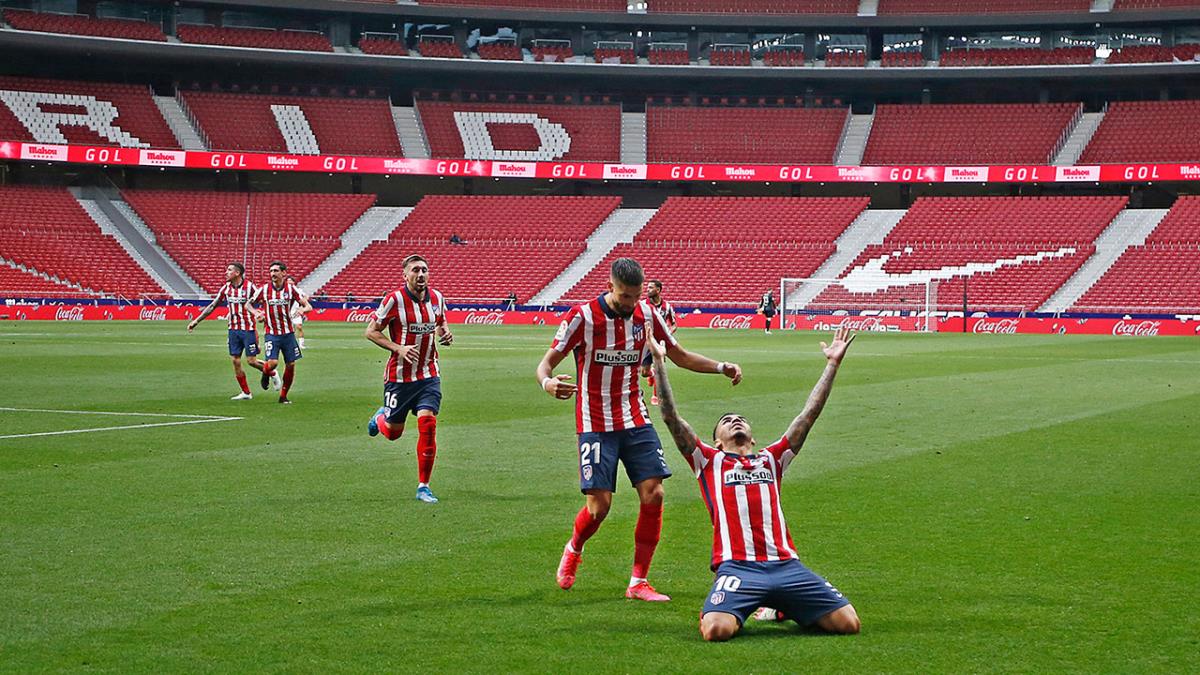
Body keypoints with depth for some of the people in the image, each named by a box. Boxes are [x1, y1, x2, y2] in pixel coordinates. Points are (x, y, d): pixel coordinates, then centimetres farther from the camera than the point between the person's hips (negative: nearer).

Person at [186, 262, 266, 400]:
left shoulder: (249, 287, -11)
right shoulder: (226, 288, 5)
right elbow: (212, 306, 11)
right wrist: (196, 321, 10)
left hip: (248, 329, -5)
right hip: (233, 329, 5)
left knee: (251, 361, -6)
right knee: (236, 361, 2)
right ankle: (246, 393, 12)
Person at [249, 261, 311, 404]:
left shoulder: (291, 289, -2)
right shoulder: (264, 289, -2)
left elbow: (308, 306, -1)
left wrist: (302, 310, -24)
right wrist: (257, 314, -11)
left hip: (288, 333, 2)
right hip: (271, 334, -2)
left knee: (291, 365, 1)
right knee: (273, 362, -19)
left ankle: (283, 396, 17)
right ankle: (266, 373, 18)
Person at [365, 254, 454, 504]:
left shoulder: (437, 298, 1)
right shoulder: (394, 299, -14)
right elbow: (371, 331, -9)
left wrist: (446, 334, -3)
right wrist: (398, 348, -21)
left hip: (429, 374, 3)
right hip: (399, 376, -3)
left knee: (428, 424, -13)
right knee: (393, 432, 8)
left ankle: (423, 486, -3)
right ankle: (380, 417, 48)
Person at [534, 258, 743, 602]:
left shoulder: (646, 314, 2)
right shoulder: (583, 316, -12)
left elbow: (679, 355, 14)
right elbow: (547, 362, -8)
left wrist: (721, 366, -2)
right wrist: (547, 383, -32)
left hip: (636, 420, 4)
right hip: (595, 424, -4)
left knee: (653, 494, -8)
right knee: (599, 505, -9)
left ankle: (638, 582, 3)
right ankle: (572, 551, 25)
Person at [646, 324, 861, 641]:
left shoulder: (771, 459, 27)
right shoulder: (709, 461, 19)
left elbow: (809, 413, 26)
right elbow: (671, 416, 10)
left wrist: (832, 364, 24)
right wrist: (659, 361, 7)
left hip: (786, 565, 4)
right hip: (737, 565, -3)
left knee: (848, 623, -11)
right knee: (716, 630, -32)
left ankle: (786, 608, 17)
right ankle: (732, 609, 6)